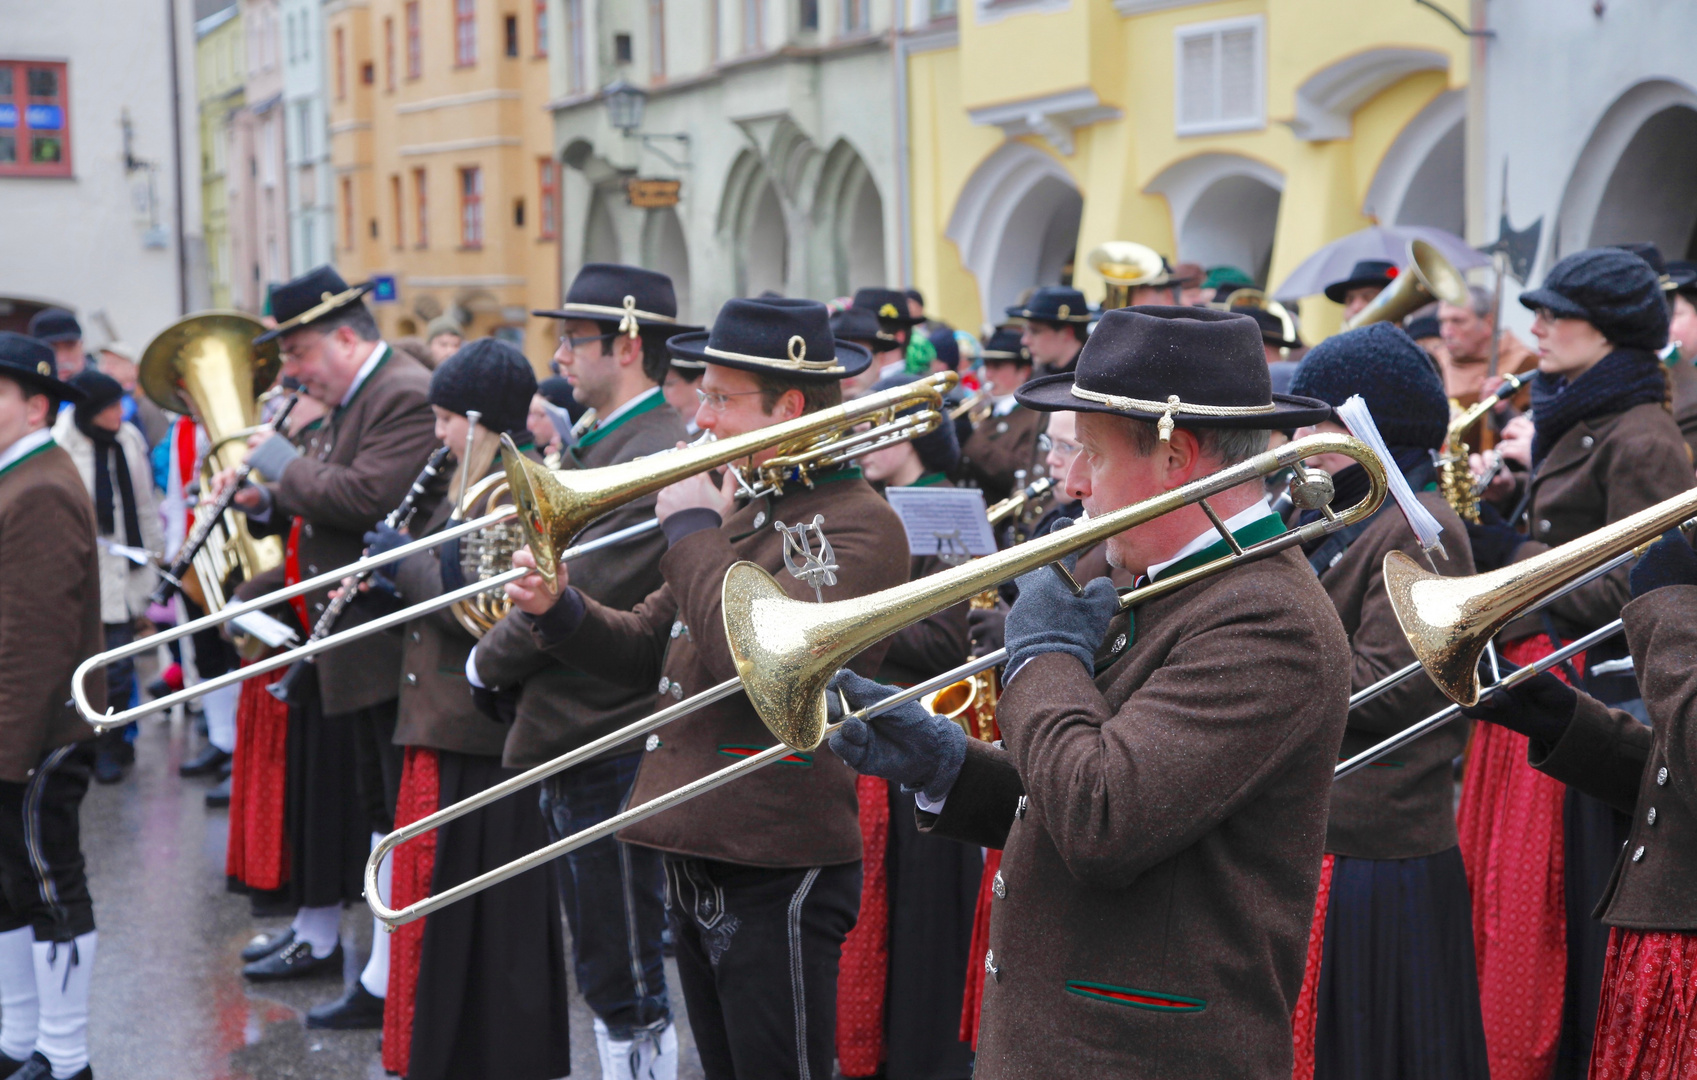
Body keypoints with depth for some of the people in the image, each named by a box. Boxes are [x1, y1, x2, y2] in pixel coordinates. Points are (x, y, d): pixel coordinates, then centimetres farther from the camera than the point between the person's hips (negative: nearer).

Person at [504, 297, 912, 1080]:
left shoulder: (856, 524, -14)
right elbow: (650, 652, 16)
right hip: (697, 857, 9)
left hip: (777, 869, -9)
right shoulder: (743, 507, 15)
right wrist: (560, 609, -2)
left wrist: (693, 531, -17)